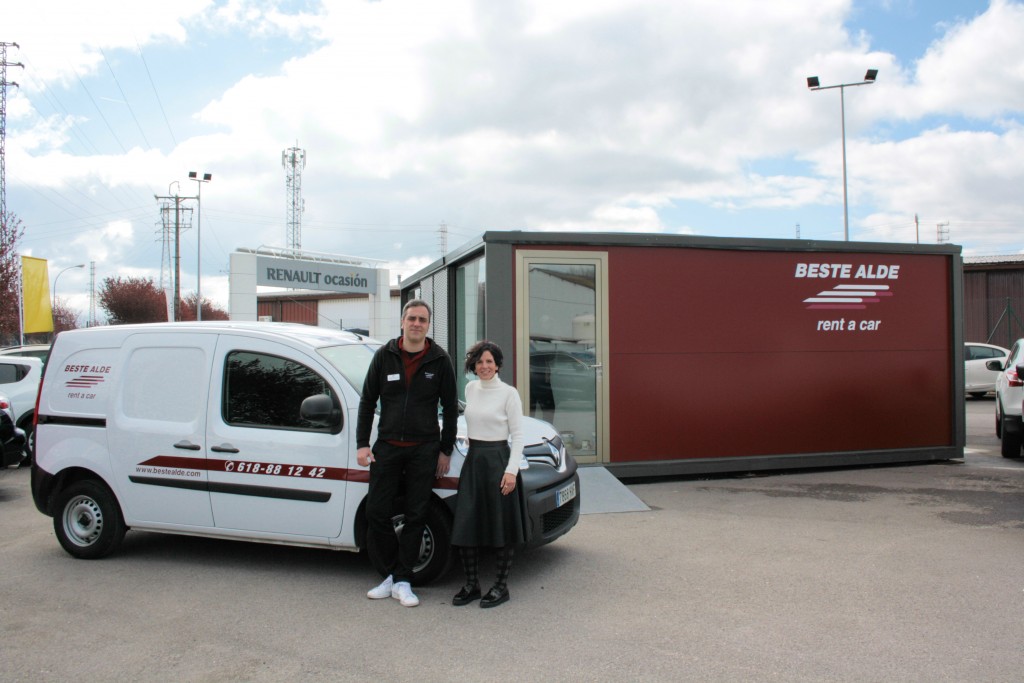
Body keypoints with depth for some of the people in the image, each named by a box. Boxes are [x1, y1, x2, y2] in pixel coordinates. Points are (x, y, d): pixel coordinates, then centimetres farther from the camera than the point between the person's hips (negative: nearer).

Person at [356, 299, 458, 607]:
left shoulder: (439, 360, 0)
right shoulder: (384, 356, 3)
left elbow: (450, 407, 4)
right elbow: (367, 401, 6)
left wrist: (446, 450, 2)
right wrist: (362, 444, 0)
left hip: (423, 450, -1)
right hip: (386, 446, 1)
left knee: (416, 516, 3)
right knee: (376, 512, 1)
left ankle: (402, 581, 13)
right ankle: (395, 571, 19)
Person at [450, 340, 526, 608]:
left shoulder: (509, 393, -7)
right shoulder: (470, 388, 9)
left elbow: (517, 435, -8)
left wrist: (511, 471, -15)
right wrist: (474, 448, 15)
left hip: (498, 459, -5)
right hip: (473, 459, 5)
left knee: (500, 526, 2)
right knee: (465, 525, 4)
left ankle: (501, 586, 15)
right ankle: (471, 585, 18)